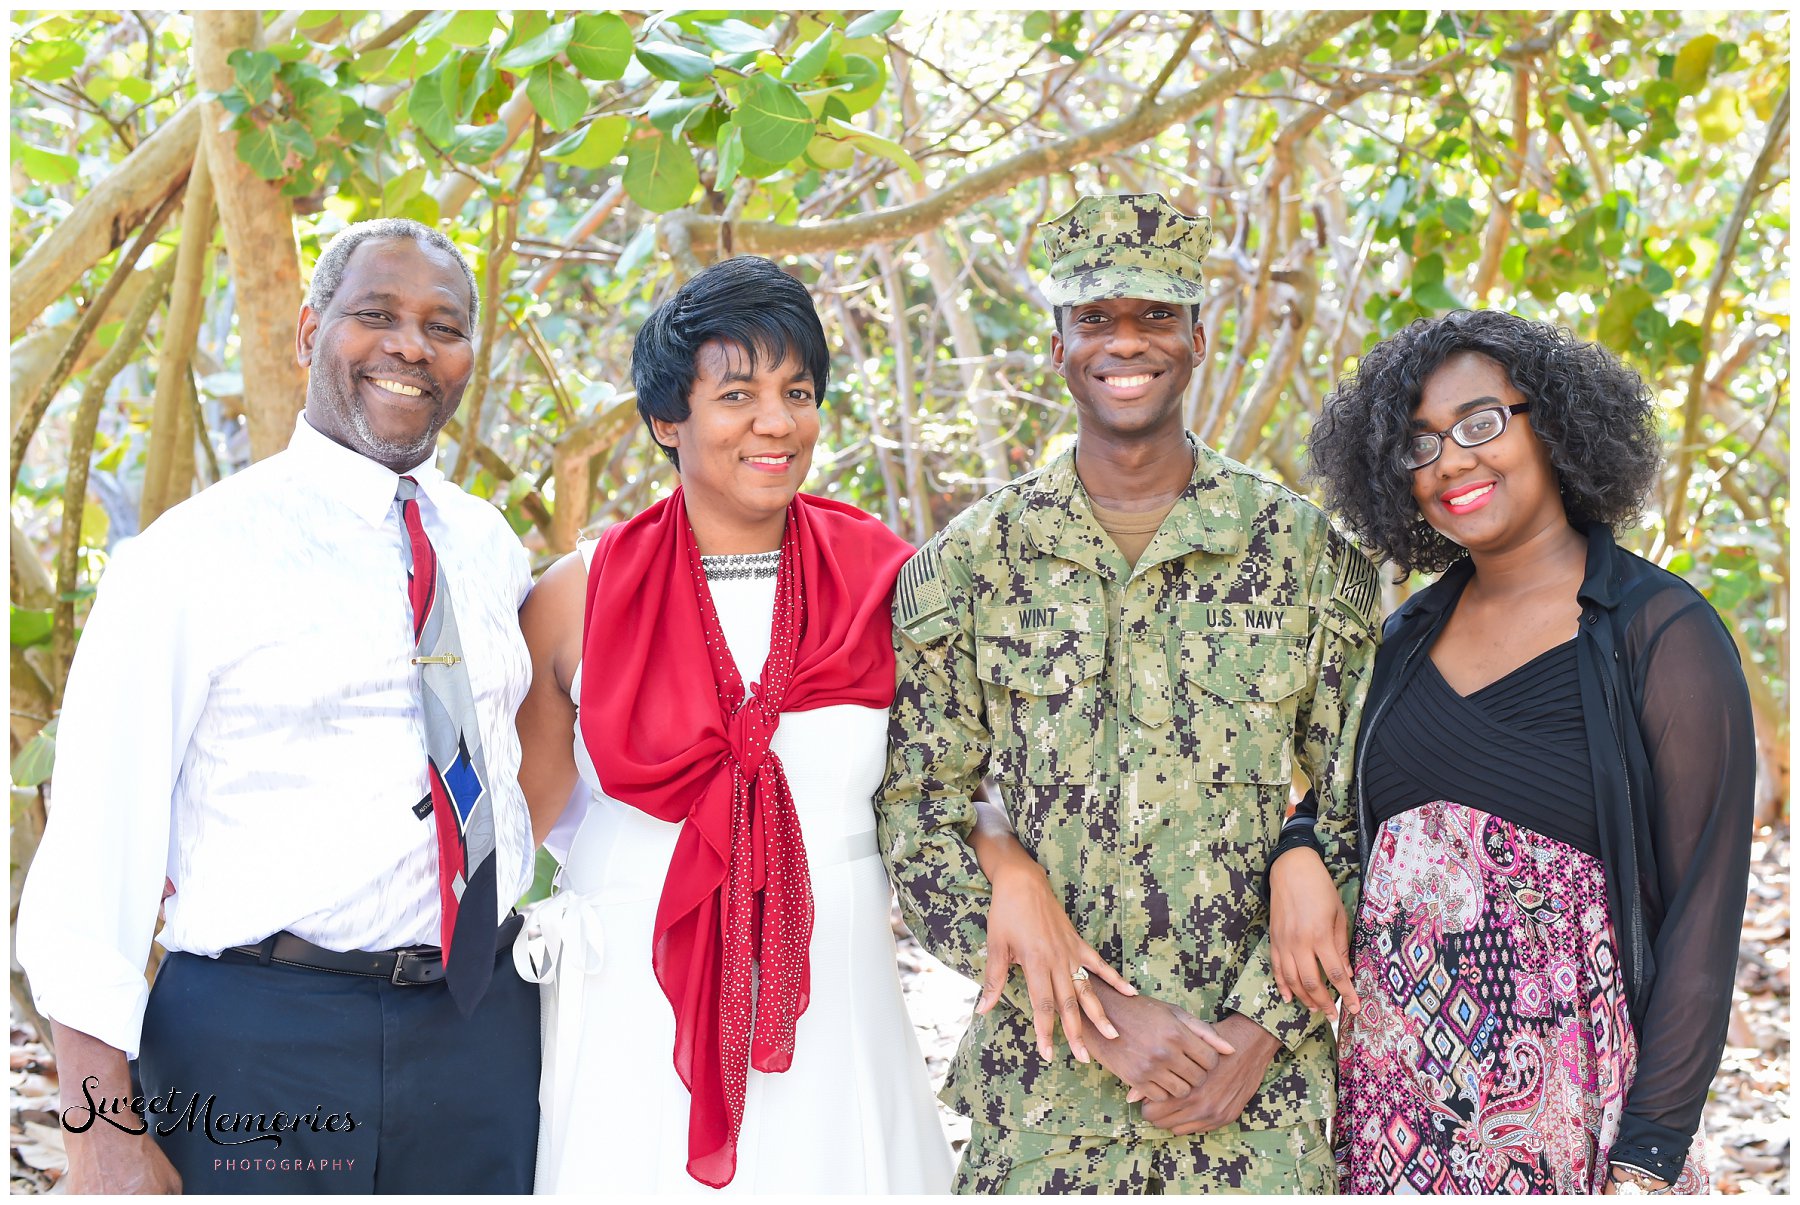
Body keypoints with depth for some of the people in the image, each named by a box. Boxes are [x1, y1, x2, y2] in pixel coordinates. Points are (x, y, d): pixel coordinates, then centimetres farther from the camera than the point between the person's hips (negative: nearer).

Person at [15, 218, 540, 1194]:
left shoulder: (492, 550, 9)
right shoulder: (194, 554, -6)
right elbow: (91, 843, -9)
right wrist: (105, 1130, -14)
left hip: (483, 1034, 5)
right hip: (258, 1040, -4)